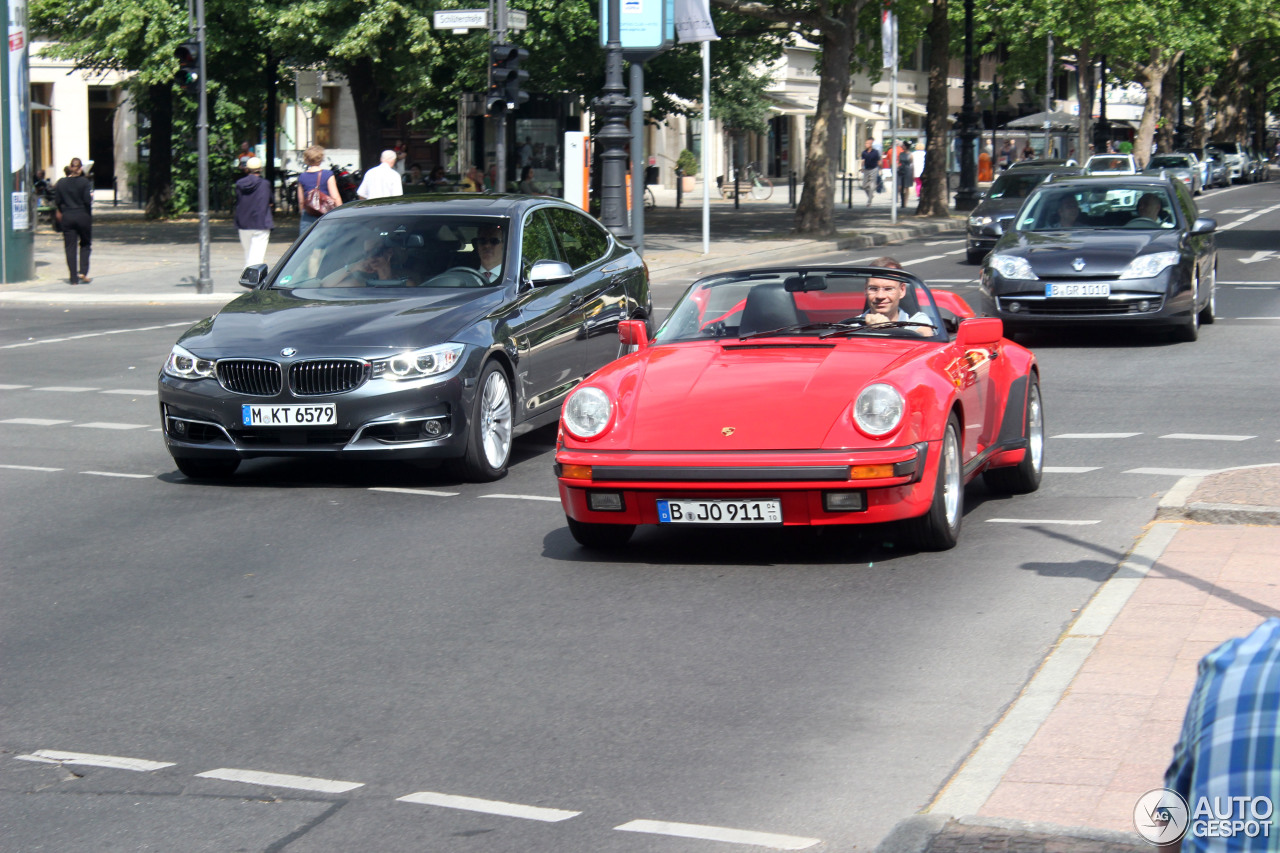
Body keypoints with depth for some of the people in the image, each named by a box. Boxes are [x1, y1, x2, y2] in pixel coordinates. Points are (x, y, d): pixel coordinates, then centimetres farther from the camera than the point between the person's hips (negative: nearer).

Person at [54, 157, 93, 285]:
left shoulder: (61, 183, 0)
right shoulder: (84, 182, -9)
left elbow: (57, 202, 4)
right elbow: (88, 200, -14)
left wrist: (60, 212, 21)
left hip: (67, 217, 2)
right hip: (83, 216, -2)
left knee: (70, 247, 4)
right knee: (85, 244, 14)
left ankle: (74, 278, 2)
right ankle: (83, 272, -2)